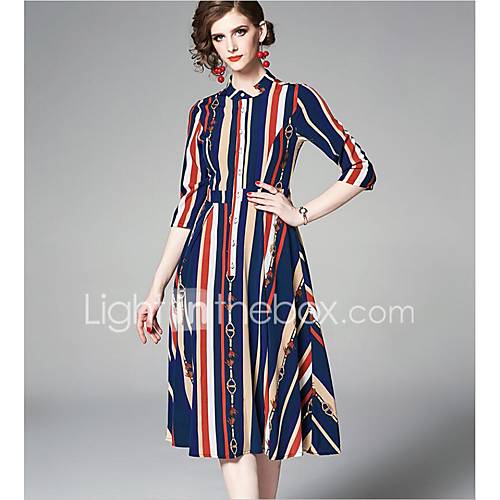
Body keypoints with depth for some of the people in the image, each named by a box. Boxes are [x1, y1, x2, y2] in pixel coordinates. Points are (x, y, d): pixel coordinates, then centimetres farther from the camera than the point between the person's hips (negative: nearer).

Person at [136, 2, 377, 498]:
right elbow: (189, 202, 9)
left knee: (268, 395, 3)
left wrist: (301, 213, -1)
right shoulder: (205, 112, 12)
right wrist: (157, 289, 6)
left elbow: (360, 169, 3)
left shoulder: (295, 99, 4)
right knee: (225, 399, -2)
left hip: (270, 261, -2)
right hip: (209, 263, 3)